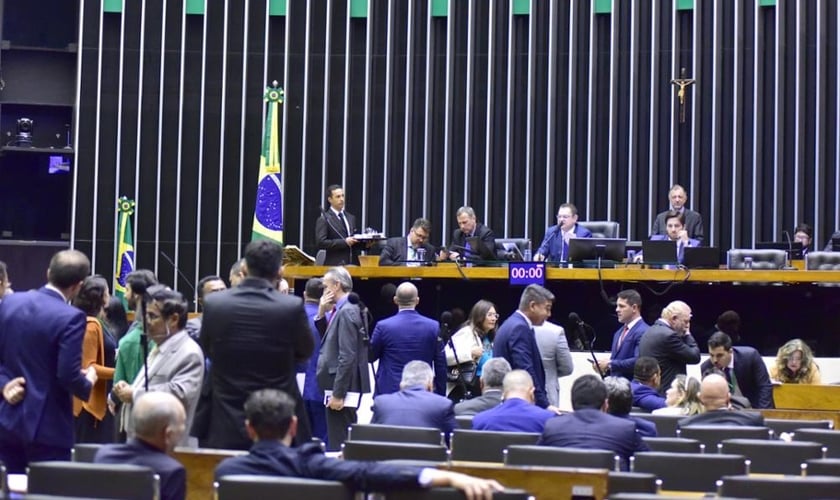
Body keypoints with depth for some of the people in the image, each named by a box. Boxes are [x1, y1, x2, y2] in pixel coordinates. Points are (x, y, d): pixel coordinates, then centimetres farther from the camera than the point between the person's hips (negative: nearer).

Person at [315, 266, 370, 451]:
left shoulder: (347, 312, -16)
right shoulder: (341, 310, 14)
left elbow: (347, 357, -21)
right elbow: (328, 341, 19)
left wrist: (338, 394, -21)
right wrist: (321, 314, 8)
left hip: (343, 389, -10)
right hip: (338, 388, 10)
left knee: (339, 444, -8)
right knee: (338, 443, 14)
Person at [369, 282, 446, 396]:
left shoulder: (383, 326, -7)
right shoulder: (433, 326, -2)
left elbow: (370, 357, 7)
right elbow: (441, 366, 2)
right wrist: (441, 396, 10)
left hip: (389, 392, -2)